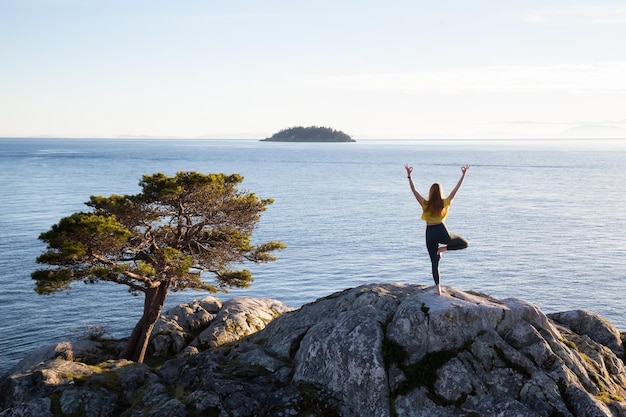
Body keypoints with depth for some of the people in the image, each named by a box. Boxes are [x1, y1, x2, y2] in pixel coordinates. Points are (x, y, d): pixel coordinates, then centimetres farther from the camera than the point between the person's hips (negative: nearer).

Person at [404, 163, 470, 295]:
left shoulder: (425, 204, -7)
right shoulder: (445, 203, -5)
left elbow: (414, 190, -9)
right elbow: (456, 189, 1)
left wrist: (409, 176, -9)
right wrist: (463, 175, 7)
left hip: (430, 234, 1)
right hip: (442, 232, -1)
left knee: (434, 263, 7)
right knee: (465, 243, 19)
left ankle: (438, 288, 1)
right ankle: (443, 248, -1)